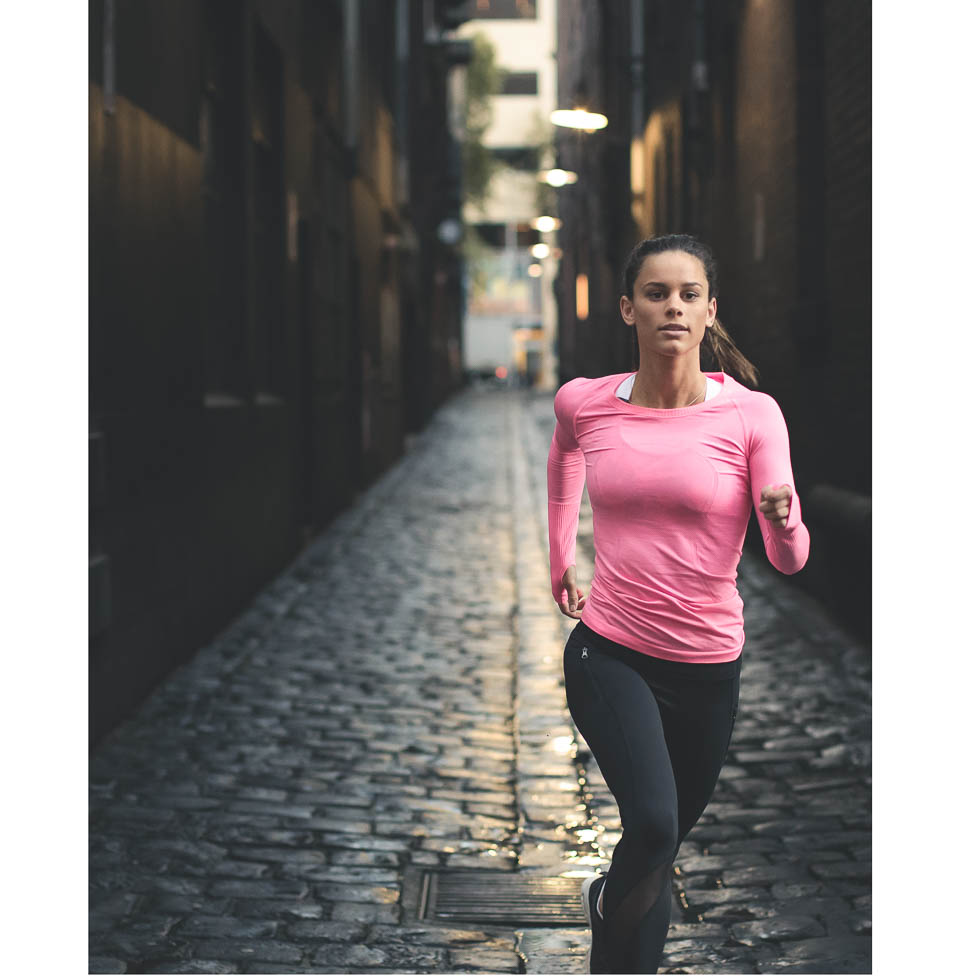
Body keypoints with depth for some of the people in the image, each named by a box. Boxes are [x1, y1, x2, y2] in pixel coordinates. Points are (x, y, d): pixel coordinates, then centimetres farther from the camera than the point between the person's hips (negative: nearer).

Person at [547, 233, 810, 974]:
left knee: (670, 832, 19)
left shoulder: (751, 414, -11)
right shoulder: (585, 404, -7)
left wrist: (781, 515, -35)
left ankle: (610, 896, 53)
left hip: (707, 663, 1)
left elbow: (790, 559, -13)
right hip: (609, 651, -1)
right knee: (654, 823, -24)